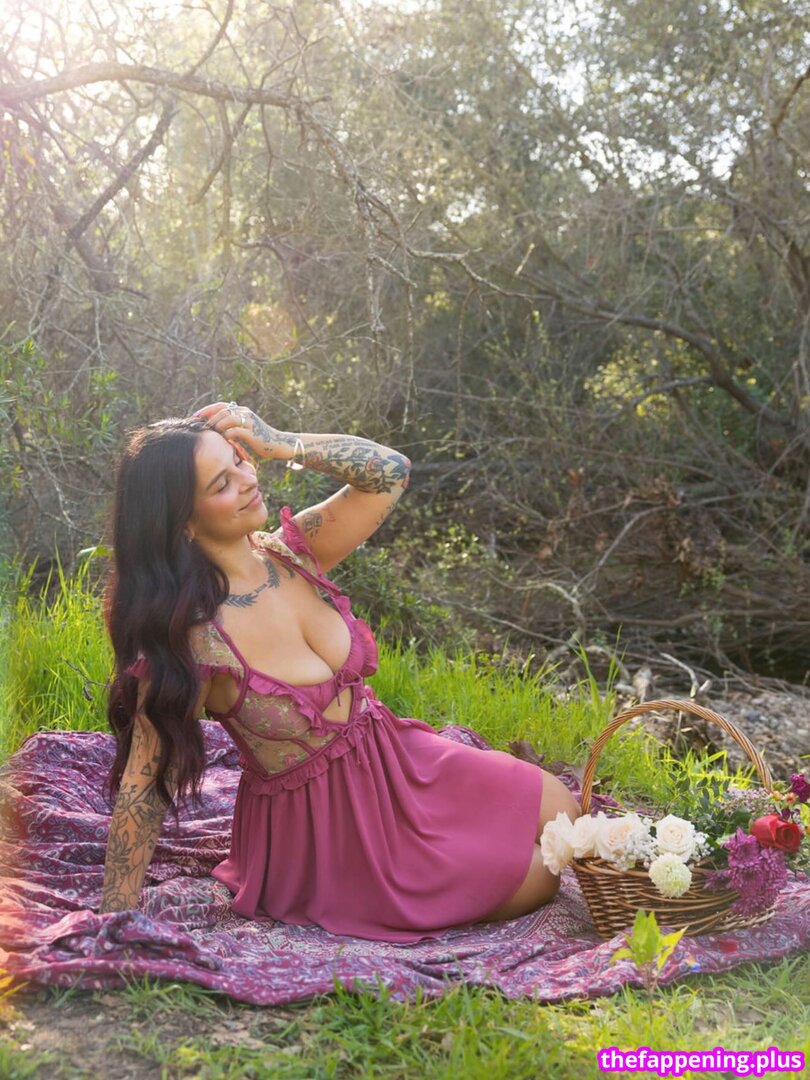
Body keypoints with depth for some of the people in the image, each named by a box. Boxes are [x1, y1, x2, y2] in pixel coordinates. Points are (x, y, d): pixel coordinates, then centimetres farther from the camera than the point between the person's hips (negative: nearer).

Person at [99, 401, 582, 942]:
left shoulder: (291, 552, -7)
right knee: (537, 880, -2)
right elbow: (143, 786, -23)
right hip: (324, 830, -6)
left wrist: (279, 443, -21)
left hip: (400, 764, 6)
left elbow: (389, 471, -10)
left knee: (560, 813, 9)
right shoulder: (190, 638, -25)